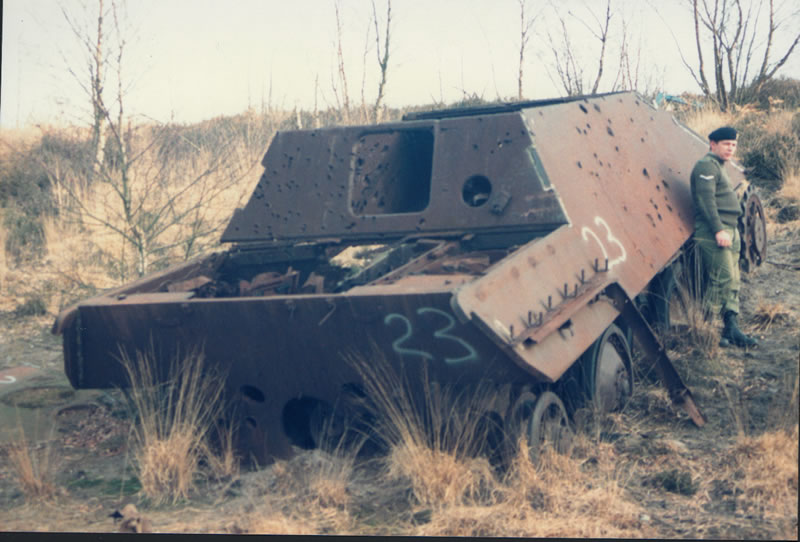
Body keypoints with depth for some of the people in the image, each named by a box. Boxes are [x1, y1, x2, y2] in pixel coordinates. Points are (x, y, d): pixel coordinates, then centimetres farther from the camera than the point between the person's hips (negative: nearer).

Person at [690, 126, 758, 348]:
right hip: (714, 234, -11)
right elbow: (706, 200, -18)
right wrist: (718, 230, -24)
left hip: (729, 232, 11)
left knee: (732, 283, 7)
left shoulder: (718, 167, 24)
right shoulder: (707, 165, -8)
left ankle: (731, 329, 8)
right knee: (723, 280, -14)